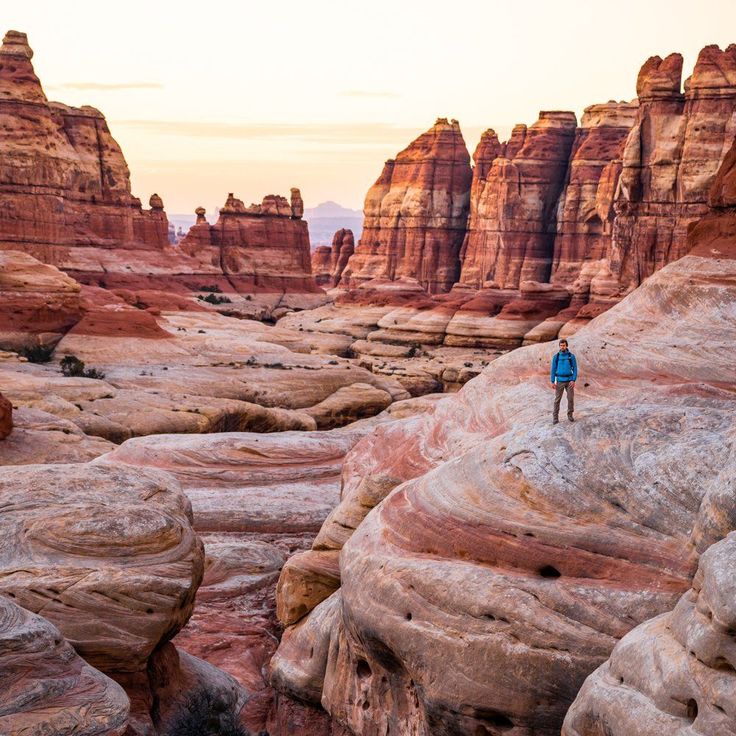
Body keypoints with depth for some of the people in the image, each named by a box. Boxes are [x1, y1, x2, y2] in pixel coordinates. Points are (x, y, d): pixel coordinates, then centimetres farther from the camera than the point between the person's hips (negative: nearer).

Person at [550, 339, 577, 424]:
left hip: (569, 381, 0)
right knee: (557, 399, -2)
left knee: (571, 398, 2)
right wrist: (552, 382, -8)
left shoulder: (571, 356, -1)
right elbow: (553, 370, -1)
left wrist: (573, 380, -14)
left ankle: (570, 415, 20)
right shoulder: (556, 356, -1)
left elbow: (575, 369, -2)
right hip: (560, 381, 0)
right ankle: (555, 417, 4)